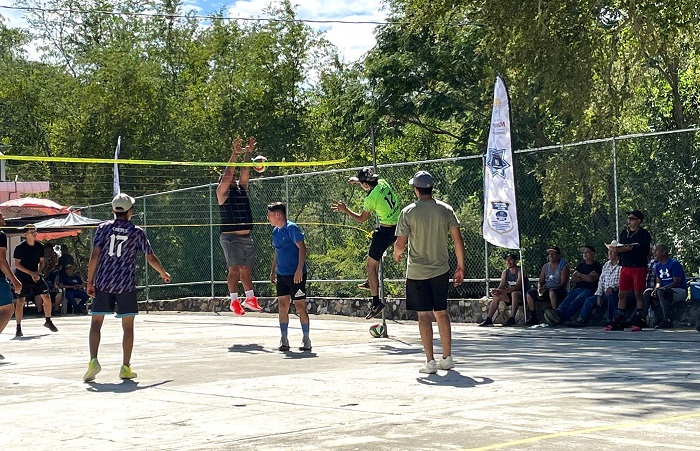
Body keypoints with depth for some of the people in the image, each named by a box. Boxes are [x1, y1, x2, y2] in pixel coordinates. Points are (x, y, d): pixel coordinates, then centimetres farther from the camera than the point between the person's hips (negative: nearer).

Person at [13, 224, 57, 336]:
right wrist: (31, 273, -19)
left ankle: (48, 321, 19)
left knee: (46, 297, 0)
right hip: (22, 277, -4)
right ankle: (18, 327, 0)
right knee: (20, 300, -7)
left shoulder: (40, 246, 0)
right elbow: (17, 264, -13)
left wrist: (38, 272, -9)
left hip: (36, 275, 5)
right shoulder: (20, 247, -13)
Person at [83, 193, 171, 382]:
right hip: (126, 285, -1)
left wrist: (90, 281, -2)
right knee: (128, 326, 7)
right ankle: (125, 367, 7)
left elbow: (95, 255, -6)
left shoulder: (103, 228, 2)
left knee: (96, 322, 7)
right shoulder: (137, 232, 1)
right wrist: (163, 273, 23)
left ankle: (93, 360, -8)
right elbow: (151, 257, 5)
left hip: (102, 283, 1)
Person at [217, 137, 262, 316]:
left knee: (246, 269, 10)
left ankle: (250, 298, 15)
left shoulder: (241, 189, 16)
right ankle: (234, 301, -9)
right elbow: (227, 174, -11)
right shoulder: (223, 192, -1)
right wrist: (235, 154, -15)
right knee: (234, 268, -9)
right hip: (230, 237, -6)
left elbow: (245, 172, 12)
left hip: (246, 236, 6)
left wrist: (248, 153, 5)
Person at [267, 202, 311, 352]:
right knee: (282, 305, 6)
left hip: (296, 274, -8)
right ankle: (284, 340, 12)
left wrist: (299, 269, -23)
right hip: (282, 275, 8)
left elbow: (302, 248, -17)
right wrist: (273, 270, 21)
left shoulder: (291, 228, -12)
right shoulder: (276, 231, 13)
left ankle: (306, 340, 3)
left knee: (300, 305, -4)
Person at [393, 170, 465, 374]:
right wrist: (460, 268, 7)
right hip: (441, 270, 3)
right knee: (441, 313, 13)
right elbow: (458, 239, -1)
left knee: (424, 315, 0)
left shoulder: (408, 212, -9)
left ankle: (430, 361, -1)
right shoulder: (445, 210, 0)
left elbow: (400, 244, -8)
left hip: (417, 272, -3)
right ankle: (447, 358, 17)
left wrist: (397, 253, 15)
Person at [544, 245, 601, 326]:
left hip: (588, 290, -5)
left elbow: (591, 279, -10)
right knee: (566, 301, -27)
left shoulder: (597, 266, 7)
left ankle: (560, 318, -55)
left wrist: (579, 275, 5)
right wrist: (585, 278, 0)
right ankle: (557, 312, -56)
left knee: (576, 302, -34)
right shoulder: (580, 265, 27)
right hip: (576, 289, 6)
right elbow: (573, 279, 15)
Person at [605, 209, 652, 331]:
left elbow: (645, 250, -13)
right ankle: (618, 322, 5)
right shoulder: (624, 233, 17)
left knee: (639, 294, -1)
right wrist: (616, 248, -4)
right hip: (625, 267, 5)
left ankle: (638, 321, 4)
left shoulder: (643, 234, -2)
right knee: (622, 294, 4)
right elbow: (619, 247, 19)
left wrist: (631, 248, -25)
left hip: (639, 267, -5)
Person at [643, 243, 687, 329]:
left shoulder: (674, 263, -14)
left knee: (661, 291, -35)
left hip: (681, 292, -8)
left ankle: (667, 321, -37)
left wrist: (661, 288, -26)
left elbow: (677, 283, -19)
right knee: (647, 292, -10)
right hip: (667, 292, 8)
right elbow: (658, 282, 12)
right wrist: (656, 289, -12)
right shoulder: (658, 266, 11)